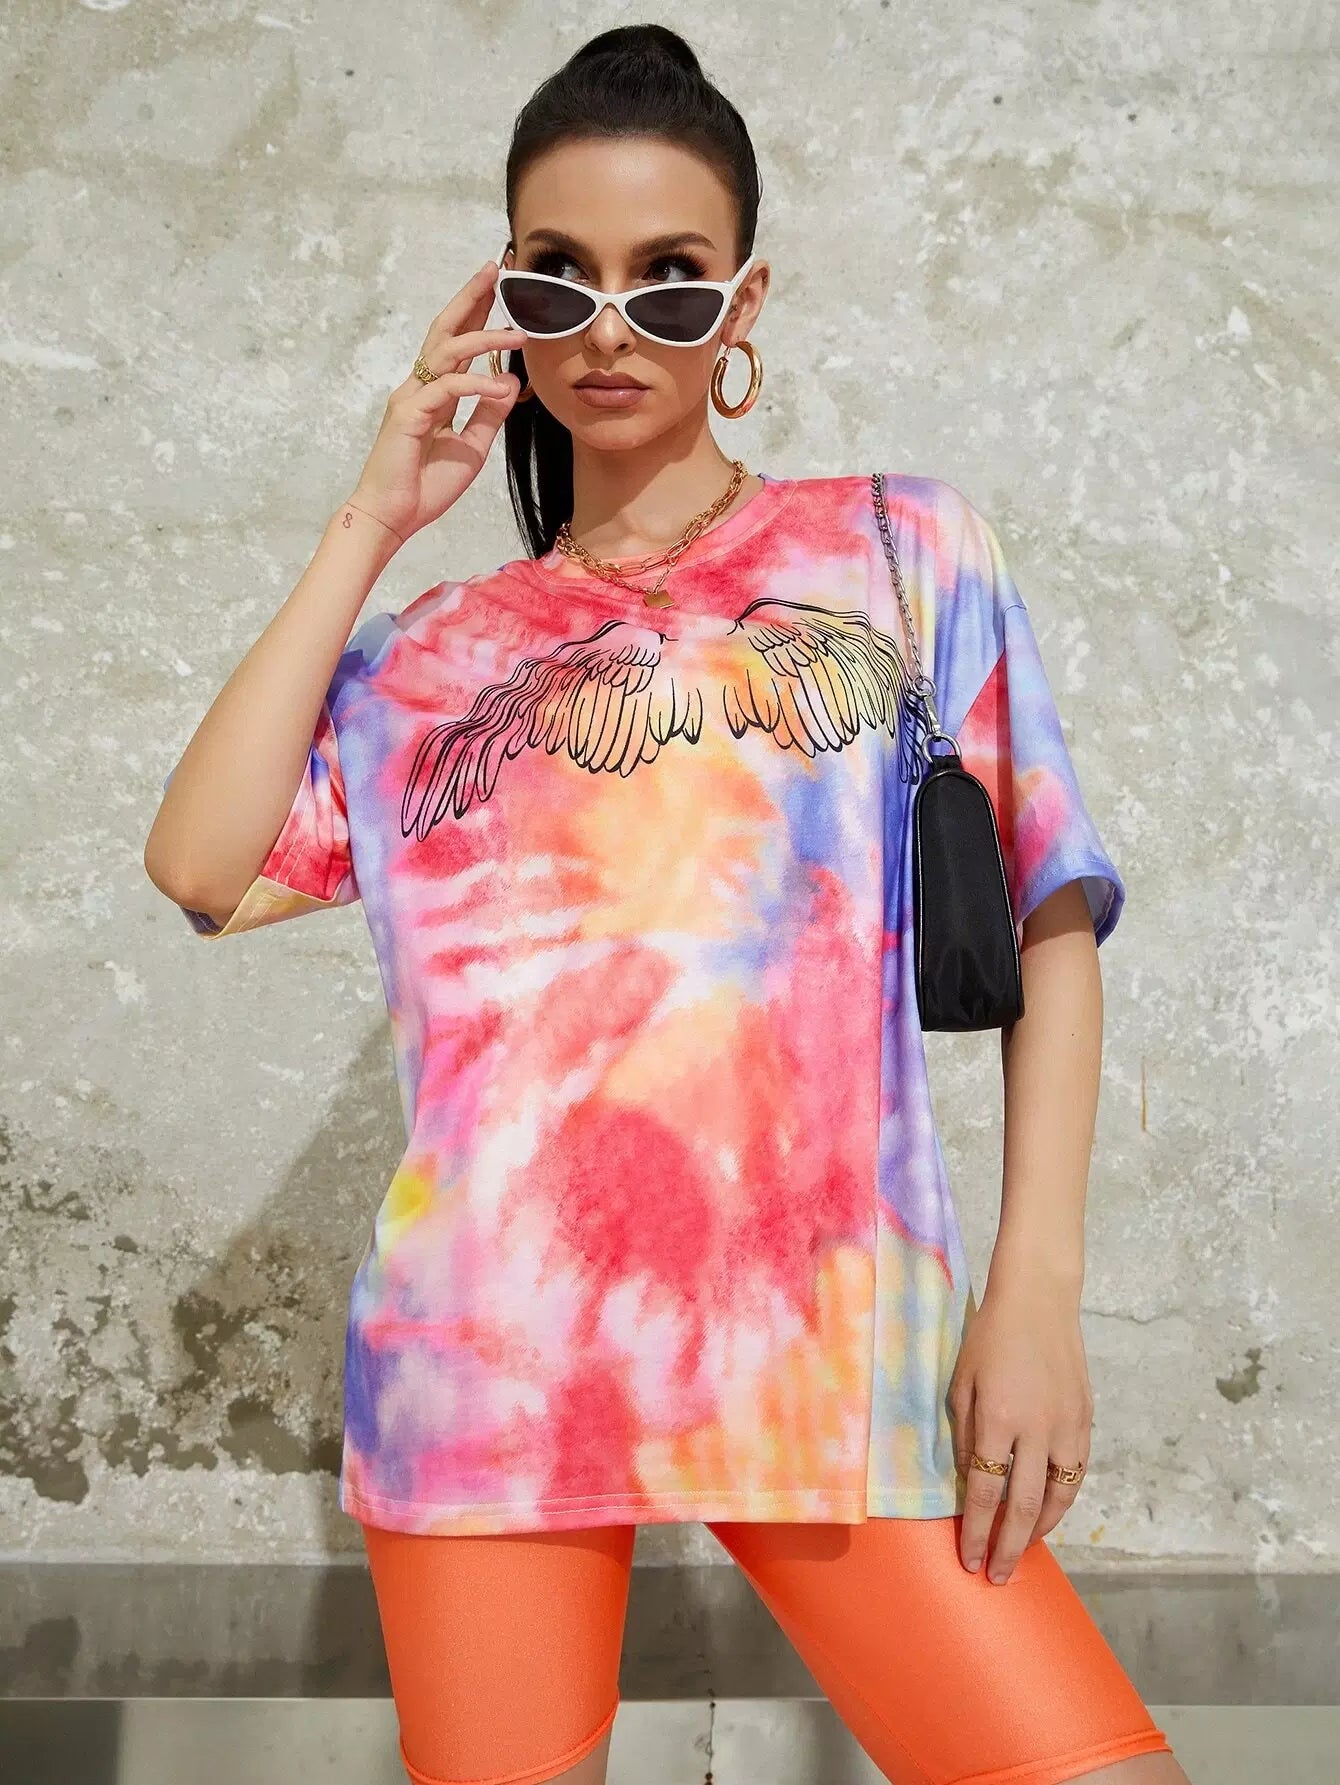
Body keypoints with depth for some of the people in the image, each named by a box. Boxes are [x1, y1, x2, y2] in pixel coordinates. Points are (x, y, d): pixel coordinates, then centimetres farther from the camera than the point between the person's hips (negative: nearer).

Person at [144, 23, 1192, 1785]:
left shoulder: (905, 551, 10)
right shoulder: (436, 647, 16)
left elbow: (1052, 919, 5)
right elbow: (200, 869, 1)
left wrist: (1038, 1289, -7)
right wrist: (370, 525, 6)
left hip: (827, 1343, -1)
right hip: (490, 1356, 2)